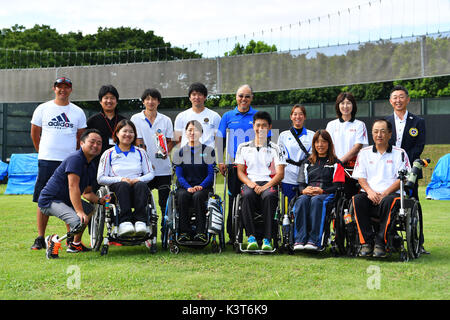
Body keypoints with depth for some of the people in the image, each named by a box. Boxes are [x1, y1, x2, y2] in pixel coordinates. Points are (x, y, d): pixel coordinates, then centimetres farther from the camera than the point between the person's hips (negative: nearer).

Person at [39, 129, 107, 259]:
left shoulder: (91, 166, 14)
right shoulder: (75, 158, -17)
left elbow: (87, 192, 17)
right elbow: (73, 187, -26)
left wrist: (99, 200, -3)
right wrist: (80, 212, -33)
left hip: (66, 200, 11)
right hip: (49, 200, -11)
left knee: (91, 208, 25)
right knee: (79, 222, -28)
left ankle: (75, 244, 31)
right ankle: (53, 241, -8)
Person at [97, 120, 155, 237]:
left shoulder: (141, 152, 20)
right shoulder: (109, 154, 12)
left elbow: (150, 174, 15)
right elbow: (101, 178, 5)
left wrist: (138, 180, -7)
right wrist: (120, 179, -10)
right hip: (117, 189, -1)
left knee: (141, 185, -34)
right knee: (123, 185, -37)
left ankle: (140, 222, -45)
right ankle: (124, 223, -50)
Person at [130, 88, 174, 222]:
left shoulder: (166, 120, 12)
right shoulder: (135, 119, 6)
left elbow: (170, 141, 13)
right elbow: (137, 142, 1)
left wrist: (166, 151, -8)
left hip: (164, 168, 1)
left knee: (165, 202, 1)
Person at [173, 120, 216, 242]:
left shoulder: (208, 151, 9)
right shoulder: (180, 152, 13)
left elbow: (211, 174, 2)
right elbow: (179, 175, 4)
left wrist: (200, 186, -16)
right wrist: (188, 187, -15)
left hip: (203, 188, -1)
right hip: (184, 187, 1)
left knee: (198, 196, -35)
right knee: (182, 195, -33)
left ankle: (201, 232, -32)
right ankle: (184, 232, -30)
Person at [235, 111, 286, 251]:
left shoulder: (276, 149, 15)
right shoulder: (243, 147, 20)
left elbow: (280, 174, 4)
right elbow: (240, 172, 13)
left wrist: (266, 186, -14)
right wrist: (250, 183, -9)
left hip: (269, 183, -1)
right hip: (249, 183, 1)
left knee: (269, 196, -37)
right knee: (247, 195, -36)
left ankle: (267, 239, -37)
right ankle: (251, 236, -36)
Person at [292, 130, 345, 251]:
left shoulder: (336, 163, 15)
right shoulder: (307, 163, 27)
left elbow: (338, 186, 2)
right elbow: (301, 184, 18)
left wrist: (322, 191, -15)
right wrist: (304, 190, -7)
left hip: (327, 195, -3)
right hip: (308, 193, 3)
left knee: (316, 200, -38)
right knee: (302, 200, -34)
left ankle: (314, 241, -45)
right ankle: (299, 240, -44)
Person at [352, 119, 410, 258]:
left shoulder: (399, 153, 10)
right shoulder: (364, 153, 18)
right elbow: (360, 177, 10)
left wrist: (384, 193, -14)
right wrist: (370, 191, -11)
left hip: (391, 193, -2)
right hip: (369, 194, 2)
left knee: (388, 201, -37)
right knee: (357, 199, -31)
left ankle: (380, 243, -30)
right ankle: (367, 242, -25)